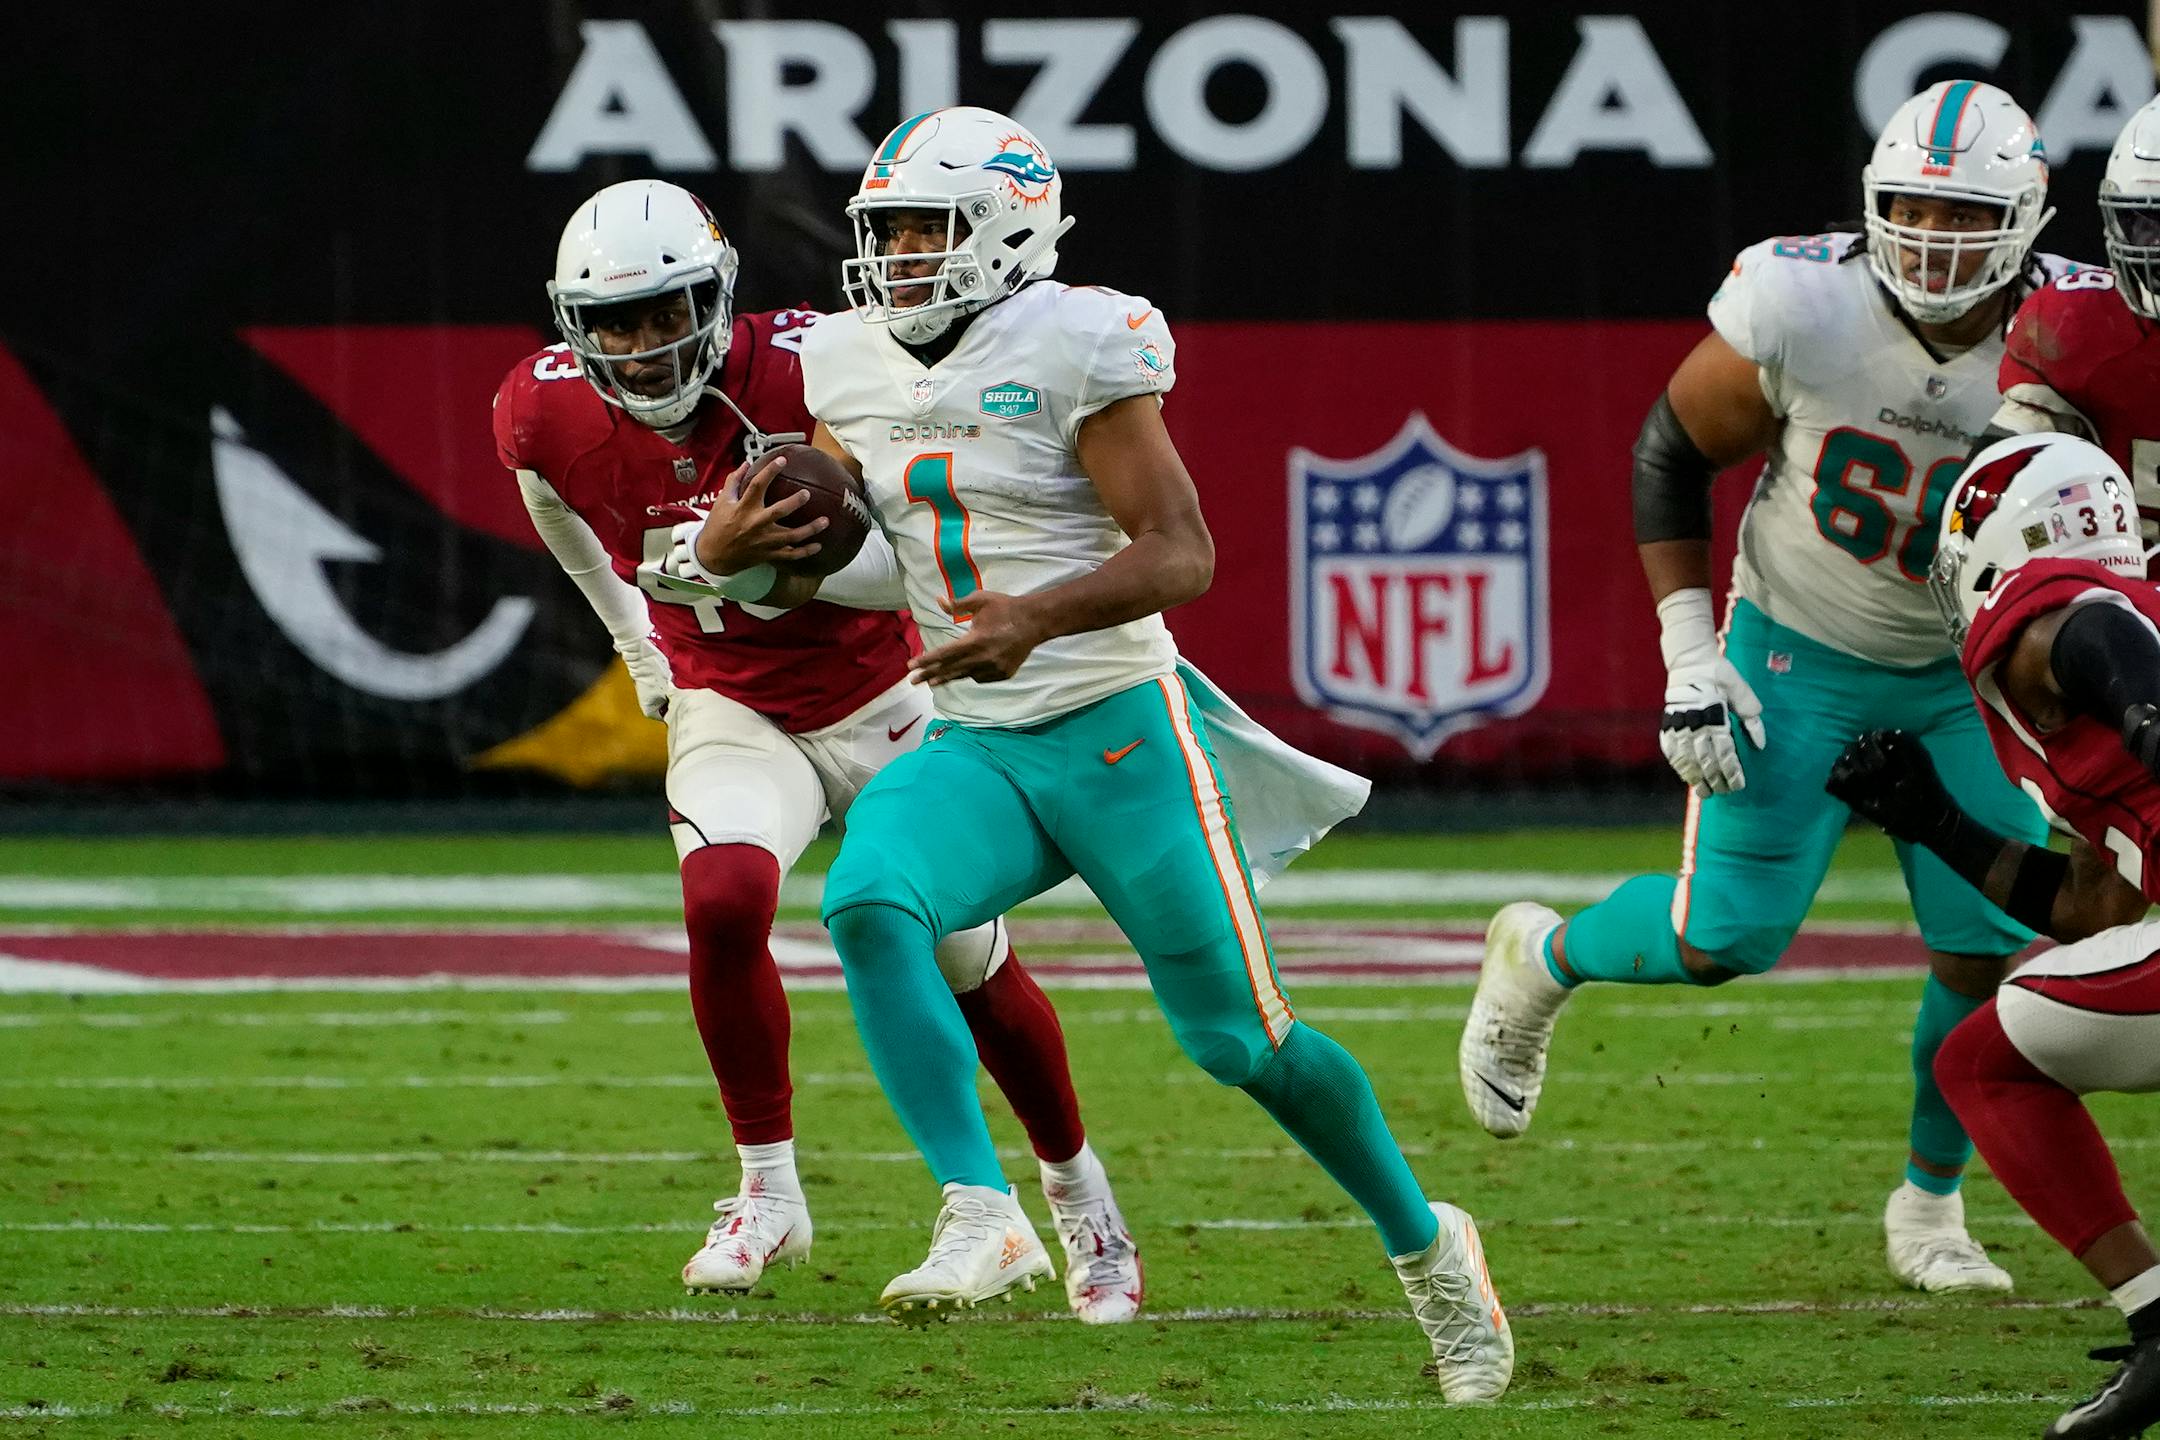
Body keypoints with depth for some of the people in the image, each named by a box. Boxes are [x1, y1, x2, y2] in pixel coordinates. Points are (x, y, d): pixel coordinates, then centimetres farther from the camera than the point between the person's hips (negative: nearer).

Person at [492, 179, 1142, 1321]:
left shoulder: (811, 376, -26)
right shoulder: (548, 421, -14)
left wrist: (757, 553, -37)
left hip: (879, 703, -1)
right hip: (730, 712, 1)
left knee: (973, 969, 6)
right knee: (724, 899, -29)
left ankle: (1080, 1195, 32)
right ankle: (768, 1193, -13)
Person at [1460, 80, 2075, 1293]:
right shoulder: (1805, 310, -25)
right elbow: (1671, 454, -9)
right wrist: (1690, 659, -12)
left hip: (1964, 677, 2)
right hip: (1797, 659, -2)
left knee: (1988, 950, -5)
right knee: (1725, 940, -8)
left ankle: (1930, 1208, 18)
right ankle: (1541, 959, 25)